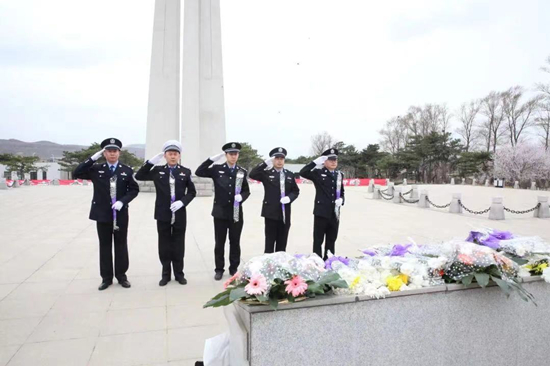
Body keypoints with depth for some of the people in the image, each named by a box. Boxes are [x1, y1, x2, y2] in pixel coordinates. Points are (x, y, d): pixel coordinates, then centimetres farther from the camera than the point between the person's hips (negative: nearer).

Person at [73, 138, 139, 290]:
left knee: (121, 245, 8)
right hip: (102, 214, 1)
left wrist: (122, 201, -15)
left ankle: (121, 276, 20)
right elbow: (76, 174, -7)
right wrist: (92, 158, -12)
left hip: (121, 214, 0)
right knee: (105, 246, 8)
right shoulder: (96, 169, 4)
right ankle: (106, 277, 18)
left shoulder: (127, 170, 2)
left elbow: (134, 189, 1)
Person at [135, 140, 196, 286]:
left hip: (180, 215, 0)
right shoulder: (157, 170, 3)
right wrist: (151, 162, -11)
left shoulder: (186, 172, 2)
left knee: (178, 245, 9)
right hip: (163, 215, 0)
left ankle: (179, 273, 22)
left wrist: (182, 201, -14)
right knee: (164, 245, 8)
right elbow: (139, 176, 0)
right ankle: (166, 274, 22)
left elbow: (192, 192, 4)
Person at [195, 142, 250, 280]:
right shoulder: (217, 169, 0)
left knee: (235, 242, 10)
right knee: (219, 243, 7)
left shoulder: (243, 172, 3)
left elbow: (246, 191, 7)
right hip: (220, 212, -1)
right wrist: (212, 159, -15)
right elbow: (199, 172, -10)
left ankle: (234, 268, 24)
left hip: (236, 213, 1)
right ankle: (219, 269, 21)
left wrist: (241, 196, -15)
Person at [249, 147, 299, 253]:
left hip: (285, 214, 4)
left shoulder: (290, 174, 10)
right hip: (271, 213, -3)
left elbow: (296, 191, 13)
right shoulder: (266, 173, -1)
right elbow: (252, 175, -17)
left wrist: (289, 198, -7)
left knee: (282, 243, 11)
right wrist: (265, 163, -22)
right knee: (269, 242, 2)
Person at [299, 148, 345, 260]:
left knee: (331, 240, 13)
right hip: (321, 212, -5)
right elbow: (302, 173, -17)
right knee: (318, 240, 2)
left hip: (335, 213, 5)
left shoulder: (339, 175, 12)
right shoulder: (318, 173, -3)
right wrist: (315, 162, -20)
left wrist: (341, 199, -2)